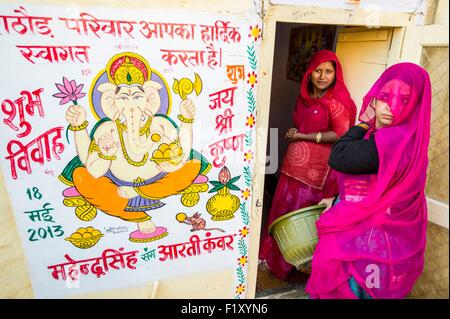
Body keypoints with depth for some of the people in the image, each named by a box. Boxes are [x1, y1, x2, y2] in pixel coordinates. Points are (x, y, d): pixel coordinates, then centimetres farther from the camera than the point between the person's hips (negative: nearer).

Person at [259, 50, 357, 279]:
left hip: (316, 165, -7)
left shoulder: (337, 100, -12)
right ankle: (272, 251, 34)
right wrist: (293, 134, 5)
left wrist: (303, 136, -17)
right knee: (283, 204, 14)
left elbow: (341, 134, -19)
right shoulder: (305, 95, 10)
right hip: (294, 160, 7)